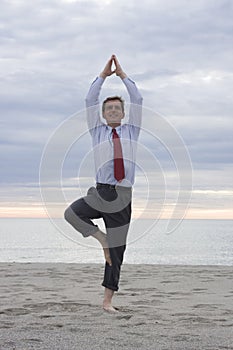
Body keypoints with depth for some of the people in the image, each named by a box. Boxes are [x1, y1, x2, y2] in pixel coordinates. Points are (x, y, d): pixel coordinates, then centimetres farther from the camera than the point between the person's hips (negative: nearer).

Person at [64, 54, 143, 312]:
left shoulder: (131, 131, 16)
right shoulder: (97, 131, 14)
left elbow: (137, 100, 9)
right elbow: (90, 101, 7)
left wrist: (122, 75, 10)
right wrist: (103, 75, 6)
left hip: (123, 197, 0)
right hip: (101, 192, 0)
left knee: (116, 251, 1)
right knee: (71, 213, -30)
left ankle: (108, 300, 10)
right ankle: (101, 238, -5)